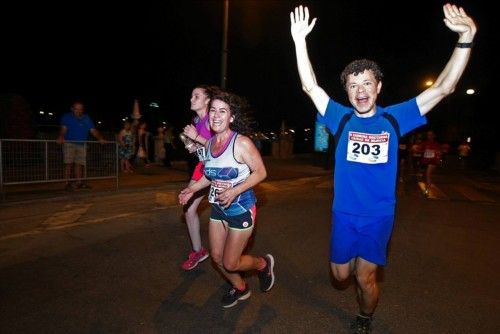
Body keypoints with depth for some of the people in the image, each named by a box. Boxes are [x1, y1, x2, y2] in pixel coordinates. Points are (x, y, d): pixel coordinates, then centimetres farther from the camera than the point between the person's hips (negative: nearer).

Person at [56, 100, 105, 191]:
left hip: (82, 144, 3)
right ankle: (68, 183, -4)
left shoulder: (86, 118, 9)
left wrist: (100, 138, -15)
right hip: (69, 143, -3)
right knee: (68, 163, -8)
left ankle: (79, 183, 14)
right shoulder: (67, 117, 0)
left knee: (79, 164, 6)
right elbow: (63, 129, -13)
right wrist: (61, 137, -33)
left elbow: (93, 130, 2)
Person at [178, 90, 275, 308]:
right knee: (217, 257, 15)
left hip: (241, 209, -7)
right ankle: (239, 288, 42)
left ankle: (263, 264, 33)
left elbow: (260, 172, -17)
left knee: (230, 263, 2)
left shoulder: (242, 143, -20)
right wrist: (191, 189, 10)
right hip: (218, 208, 7)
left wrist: (234, 191, -27)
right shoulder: (209, 143, 1)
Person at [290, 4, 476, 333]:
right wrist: (300, 41, -18)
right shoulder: (341, 118, -5)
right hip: (344, 213, 1)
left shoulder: (394, 118, -4)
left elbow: (443, 88, -6)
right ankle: (356, 260, 49)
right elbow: (310, 86, -11)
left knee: (366, 277, 9)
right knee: (341, 274, 14)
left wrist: (467, 36, -14)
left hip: (380, 215, -1)